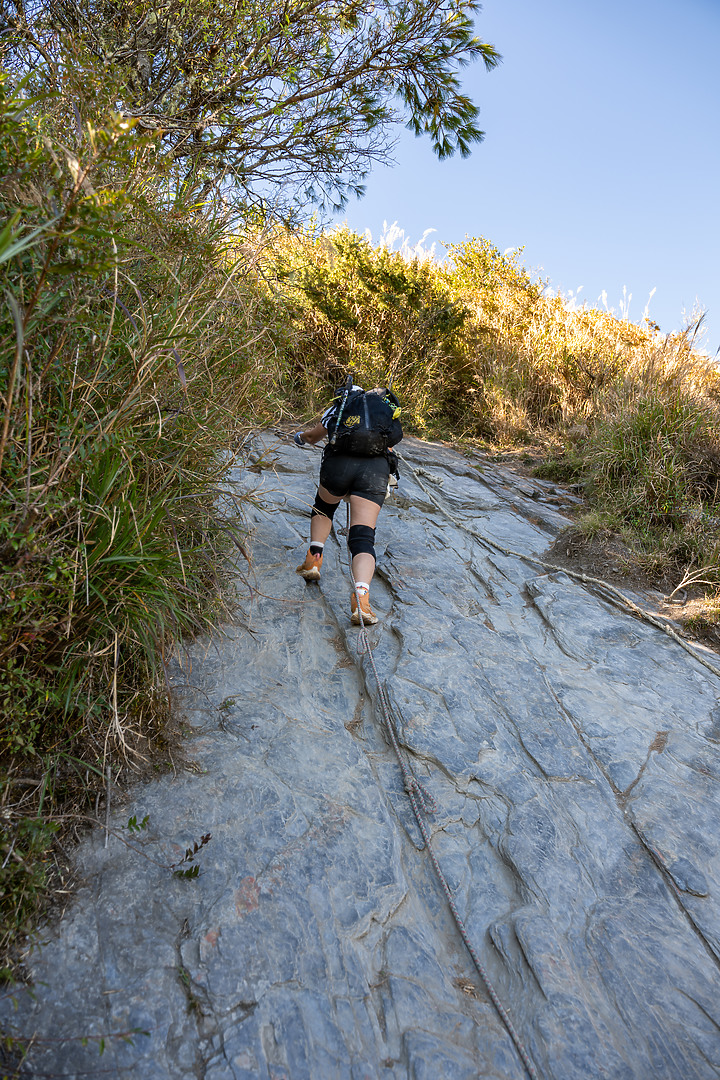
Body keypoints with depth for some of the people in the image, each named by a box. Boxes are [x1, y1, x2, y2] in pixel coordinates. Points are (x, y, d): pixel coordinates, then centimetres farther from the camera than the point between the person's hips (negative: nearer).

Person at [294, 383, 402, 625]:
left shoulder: (338, 407, 24)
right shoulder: (386, 408, 28)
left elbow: (313, 436, 37)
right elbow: (390, 444, 39)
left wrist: (301, 436, 60)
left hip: (339, 463, 0)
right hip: (377, 469, 0)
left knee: (323, 507, 32)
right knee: (363, 537, -5)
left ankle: (313, 559, 18)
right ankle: (361, 598, -26)